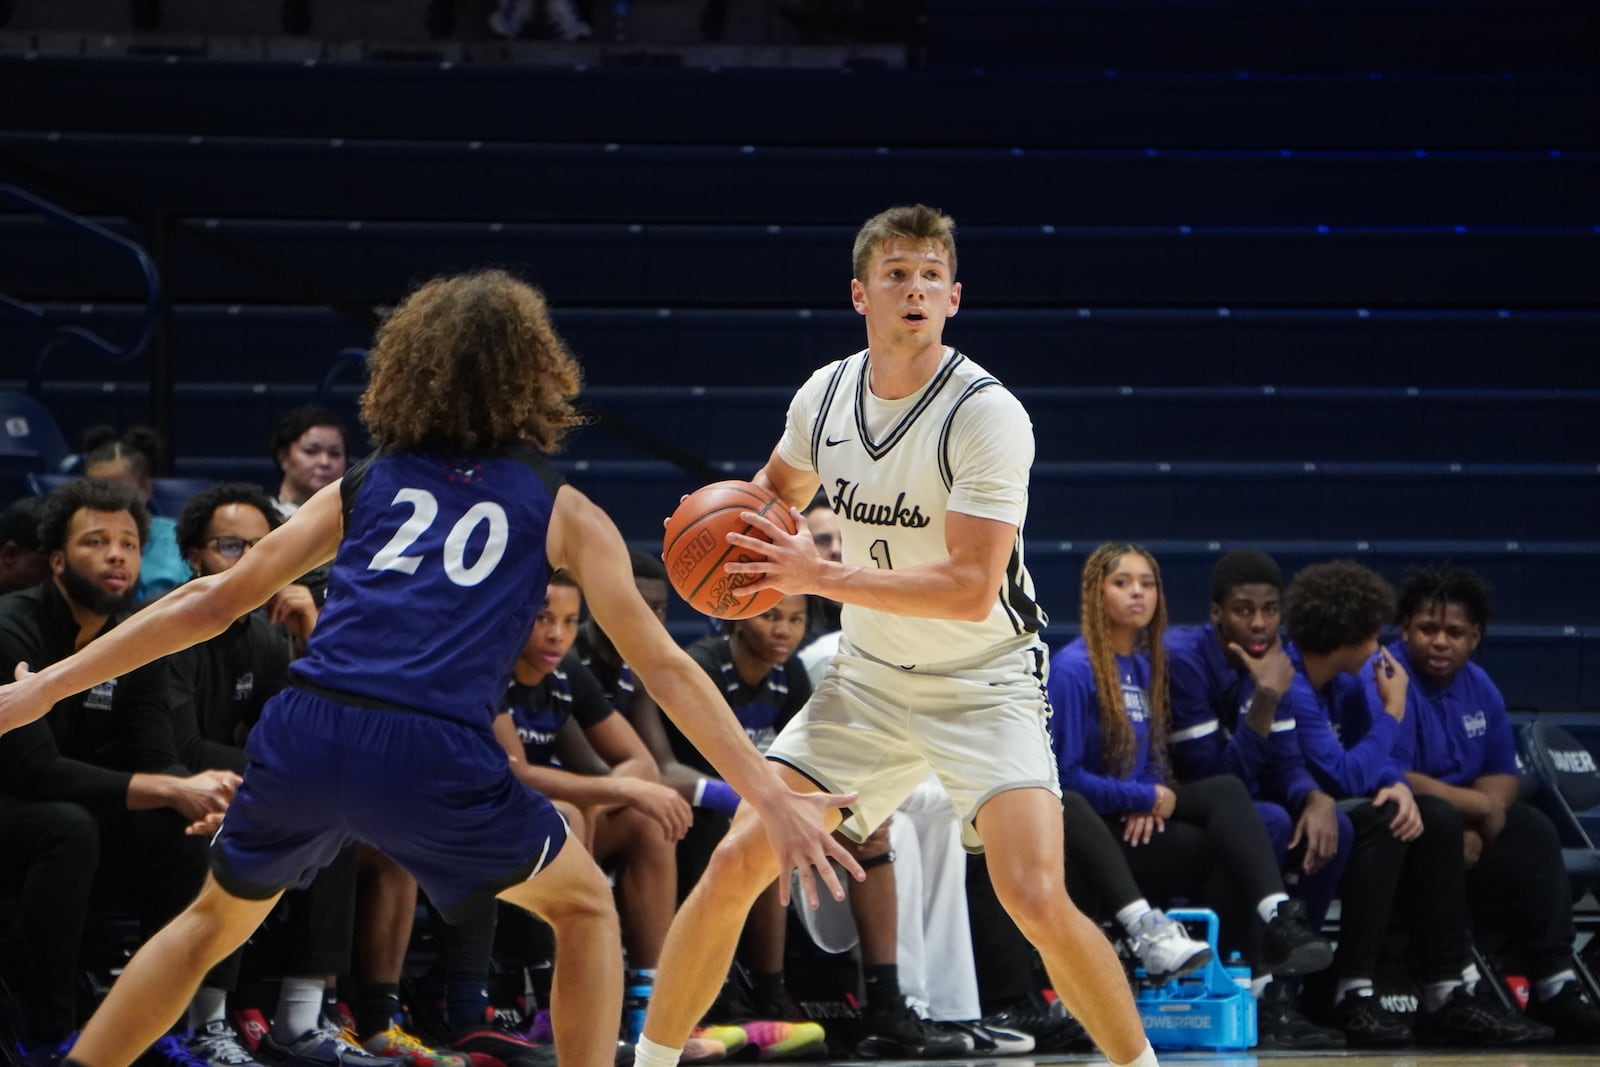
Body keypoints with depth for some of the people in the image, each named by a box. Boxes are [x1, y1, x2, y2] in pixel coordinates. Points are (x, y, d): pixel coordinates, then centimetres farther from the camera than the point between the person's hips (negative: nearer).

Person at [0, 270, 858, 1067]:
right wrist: (772, 800, 9)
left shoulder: (365, 486, 21)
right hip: (432, 753, -3)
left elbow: (213, 602, 18)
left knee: (217, 919, 29)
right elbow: (661, 666, 9)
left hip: (304, 735, 3)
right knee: (584, 906, 22)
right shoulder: (561, 511, 15)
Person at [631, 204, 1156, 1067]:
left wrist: (820, 576, -29)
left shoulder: (987, 414, -21)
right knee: (737, 861, -4)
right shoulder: (825, 395, -2)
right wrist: (727, 520, -1)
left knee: (1036, 900, -21)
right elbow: (782, 484, 22)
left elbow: (971, 589, -27)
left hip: (983, 686, -5)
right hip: (868, 678, 5)